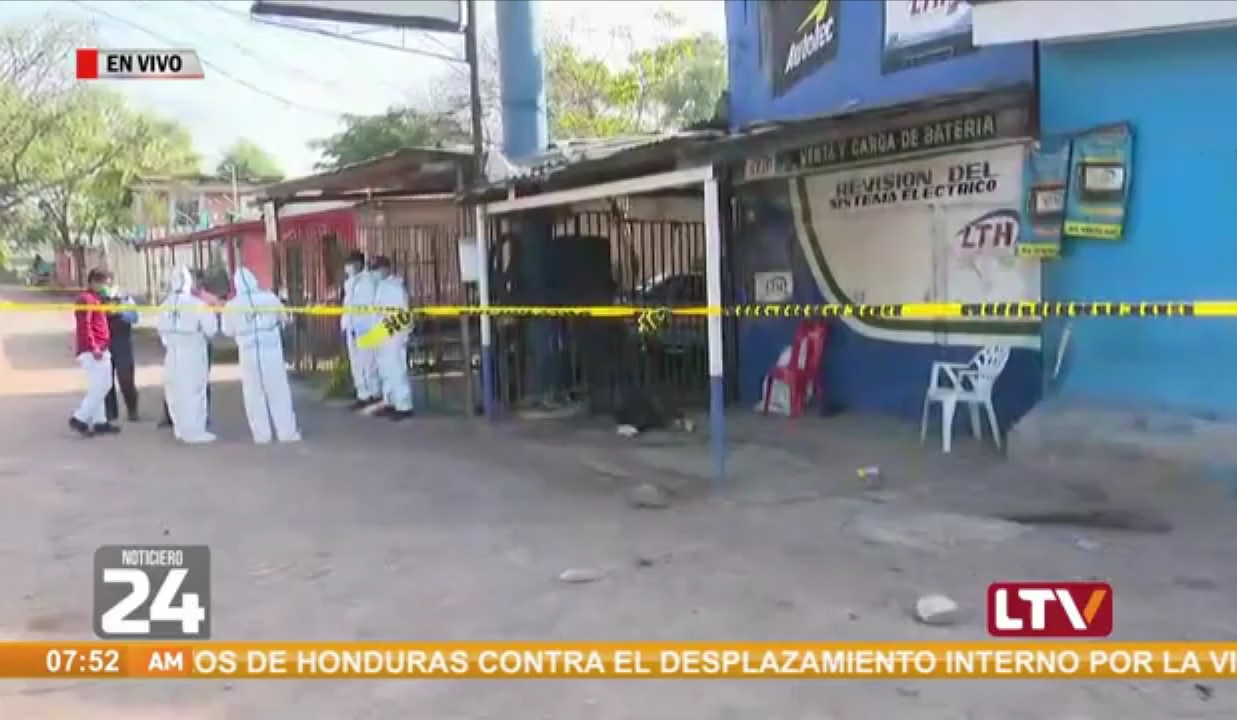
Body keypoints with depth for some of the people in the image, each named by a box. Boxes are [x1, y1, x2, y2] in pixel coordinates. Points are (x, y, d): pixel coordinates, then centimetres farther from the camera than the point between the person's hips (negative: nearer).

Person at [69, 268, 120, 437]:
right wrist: (93, 348, -23)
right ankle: (79, 418, -3)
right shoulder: (85, 299, -10)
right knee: (100, 387, -10)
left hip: (100, 350, 10)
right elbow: (84, 326, -19)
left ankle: (99, 421, 15)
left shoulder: (96, 299, 20)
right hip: (93, 352, -10)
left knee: (100, 388, 11)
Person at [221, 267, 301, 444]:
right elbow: (283, 319, 9)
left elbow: (228, 331, 7)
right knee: (279, 392, 7)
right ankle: (287, 432, 11)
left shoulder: (232, 305, -5)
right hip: (272, 352, -1)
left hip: (248, 354, 1)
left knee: (254, 395, 11)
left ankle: (261, 434, 13)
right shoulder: (270, 298, -6)